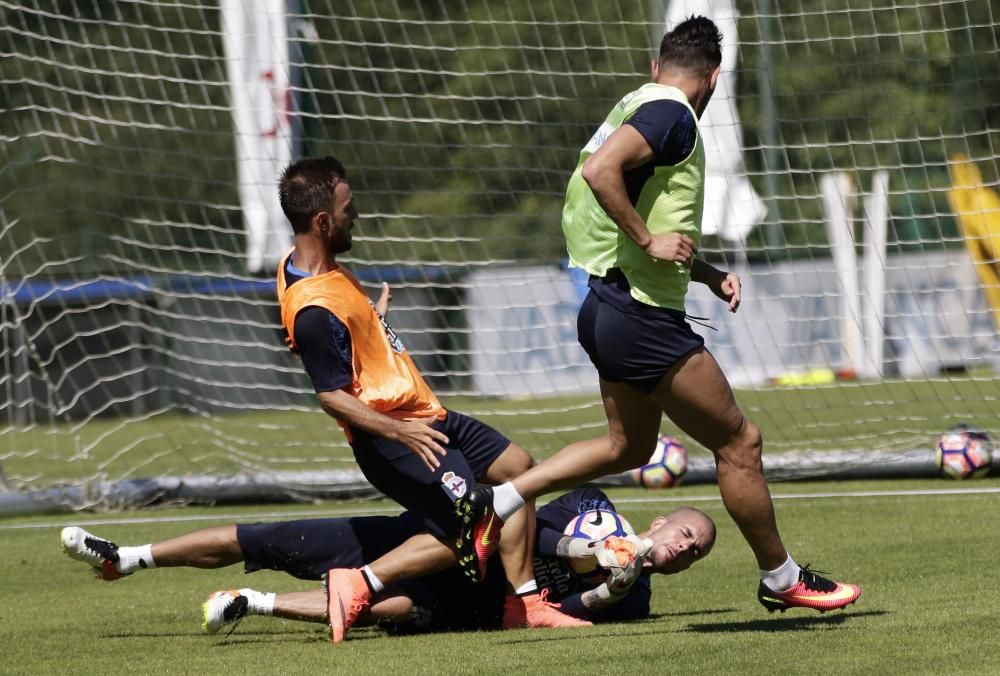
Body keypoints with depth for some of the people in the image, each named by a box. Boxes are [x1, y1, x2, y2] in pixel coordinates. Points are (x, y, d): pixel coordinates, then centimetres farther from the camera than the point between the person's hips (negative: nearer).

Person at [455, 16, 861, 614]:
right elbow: (600, 171, -30)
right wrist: (649, 240, -24)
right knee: (738, 441, 0)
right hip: (642, 316, -10)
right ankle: (781, 579, 11)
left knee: (630, 445, 23)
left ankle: (495, 501, 18)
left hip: (610, 310, 10)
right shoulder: (671, 115, -13)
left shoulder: (639, 106, 17)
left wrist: (709, 274, 20)